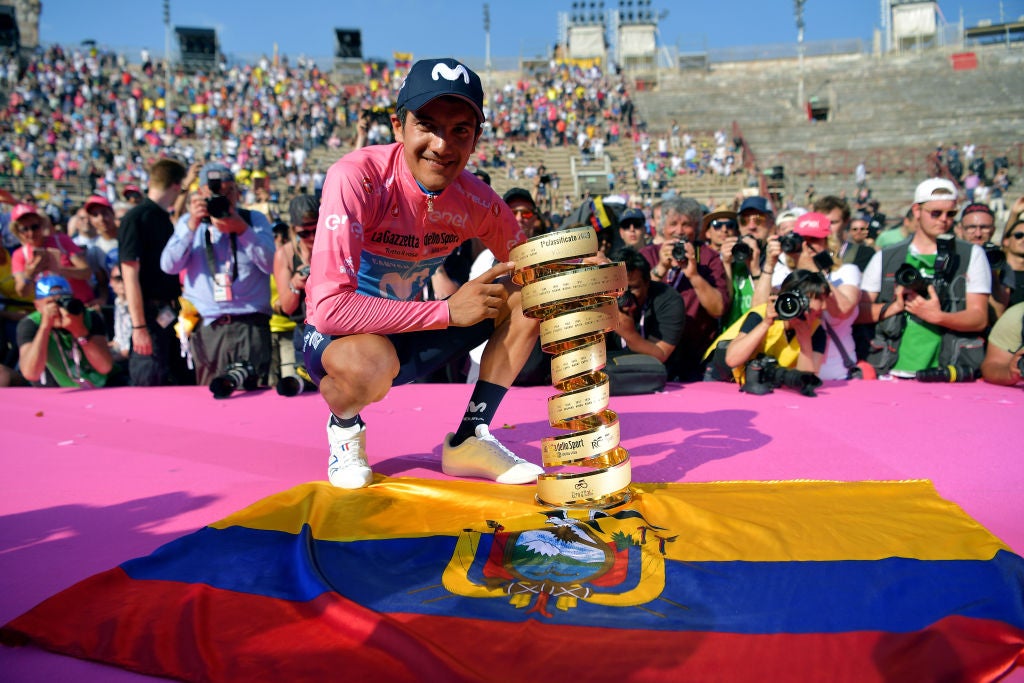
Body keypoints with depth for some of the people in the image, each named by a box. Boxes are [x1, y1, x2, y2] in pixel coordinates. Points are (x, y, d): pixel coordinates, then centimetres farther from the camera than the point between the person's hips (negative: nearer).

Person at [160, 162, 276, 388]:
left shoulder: (255, 220, 12)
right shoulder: (189, 222, 17)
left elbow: (269, 265, -3)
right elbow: (169, 266, 2)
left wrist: (242, 229, -15)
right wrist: (192, 225, -8)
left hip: (249, 326, -2)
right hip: (204, 327, 2)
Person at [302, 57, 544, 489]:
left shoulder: (475, 199, -11)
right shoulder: (356, 178, -26)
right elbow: (329, 308, -34)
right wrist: (447, 311, -31)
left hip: (407, 337, 5)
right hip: (335, 340, -5)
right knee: (372, 361, -40)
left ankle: (469, 440, -1)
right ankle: (344, 427, -2)